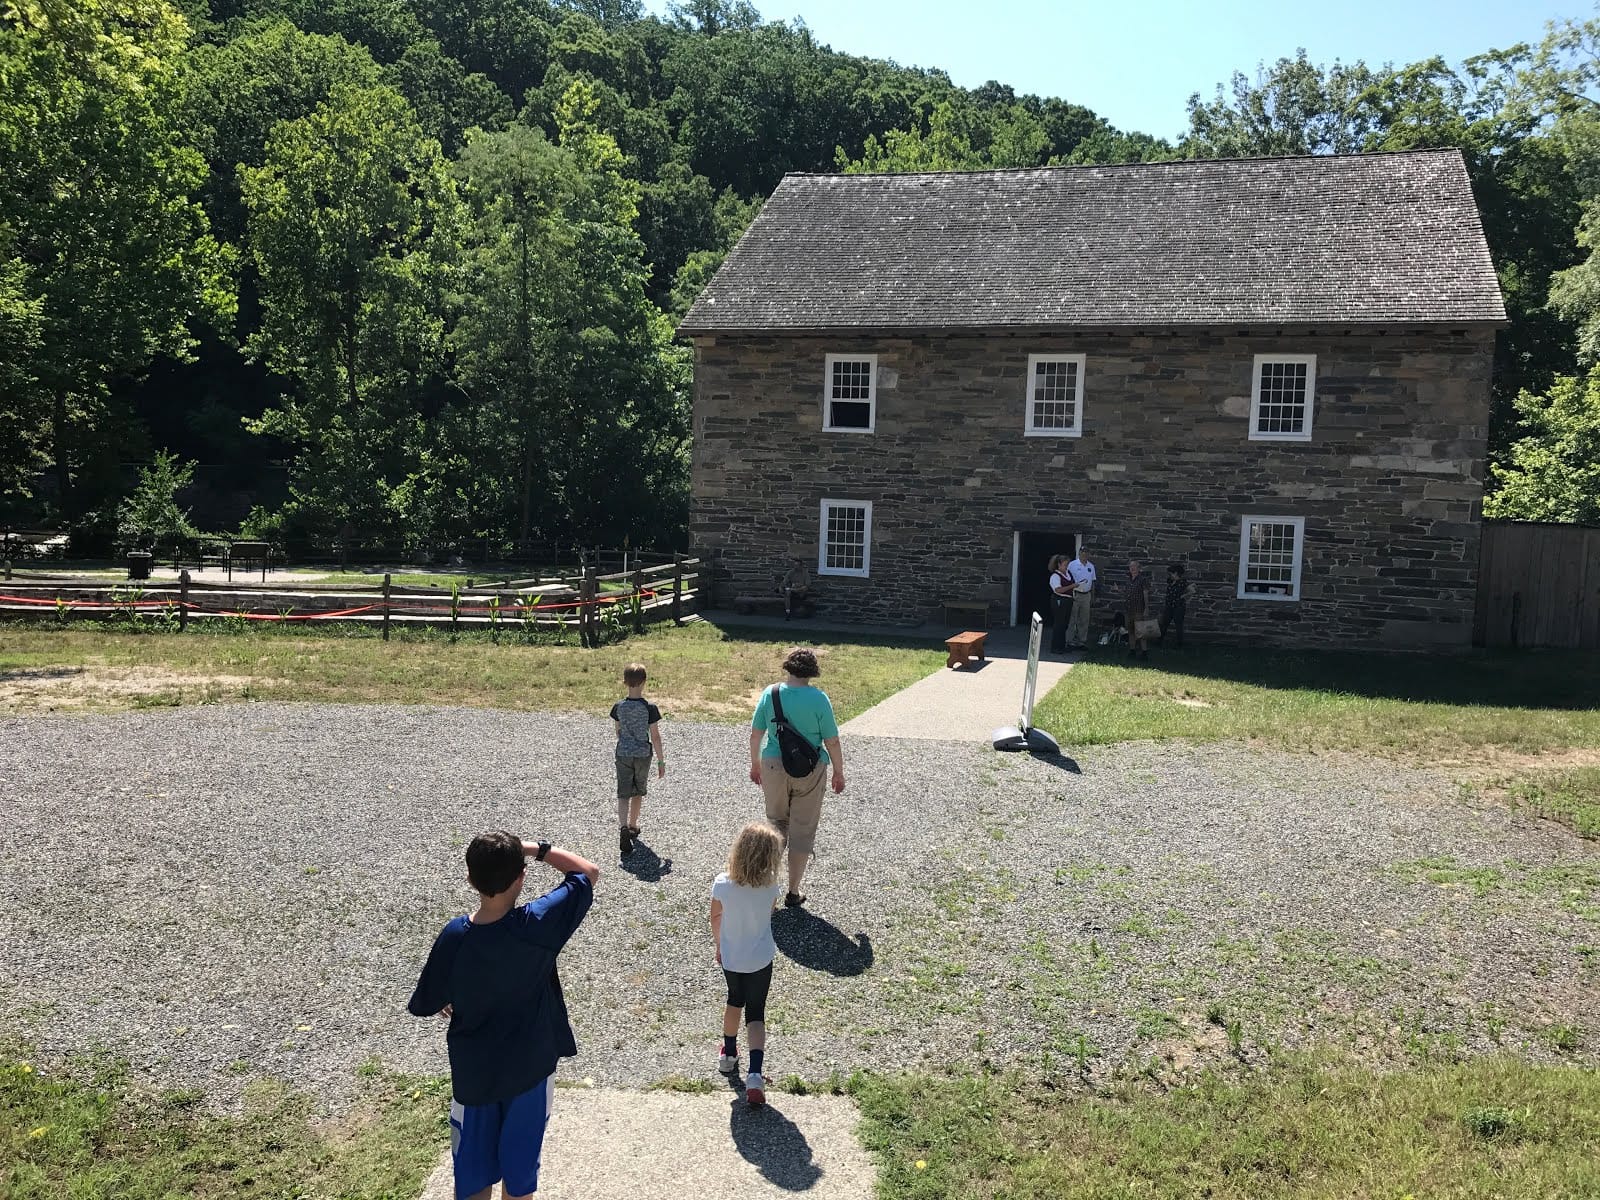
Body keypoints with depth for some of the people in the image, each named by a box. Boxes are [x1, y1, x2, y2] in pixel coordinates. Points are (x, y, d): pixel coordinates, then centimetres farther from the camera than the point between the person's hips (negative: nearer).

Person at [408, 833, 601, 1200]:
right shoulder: (537, 925, -26)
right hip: (529, 1068, -1)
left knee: (472, 1170, 18)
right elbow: (590, 872, -12)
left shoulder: (454, 936, -20)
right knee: (519, 1165, 19)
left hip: (472, 1072, 1)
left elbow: (426, 1004, -4)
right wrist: (536, 848, -13)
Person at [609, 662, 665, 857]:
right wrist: (661, 761, -1)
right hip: (643, 754, -1)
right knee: (638, 793, 19)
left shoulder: (618, 707, -6)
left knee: (623, 795, 0)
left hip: (623, 754, 1)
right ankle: (633, 827, 34)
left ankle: (624, 827, -23)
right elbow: (655, 737, -10)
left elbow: (618, 732, 9)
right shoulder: (650, 708, -14)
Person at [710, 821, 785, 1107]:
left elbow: (716, 918, -2)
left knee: (735, 1000, 27)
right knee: (756, 1013, 10)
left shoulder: (722, 883, -21)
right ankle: (755, 1074, -5)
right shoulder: (771, 886, -22)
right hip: (760, 960, -1)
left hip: (730, 957, 2)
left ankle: (729, 1055, 42)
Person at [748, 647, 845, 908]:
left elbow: (755, 734, 2)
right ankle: (793, 893, 18)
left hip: (773, 767, 2)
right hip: (809, 771, -2)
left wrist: (755, 764, 16)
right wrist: (839, 773, 4)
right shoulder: (818, 699, -13)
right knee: (802, 830, 11)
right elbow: (832, 741, -10)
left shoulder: (770, 693, -5)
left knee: (776, 823, 21)